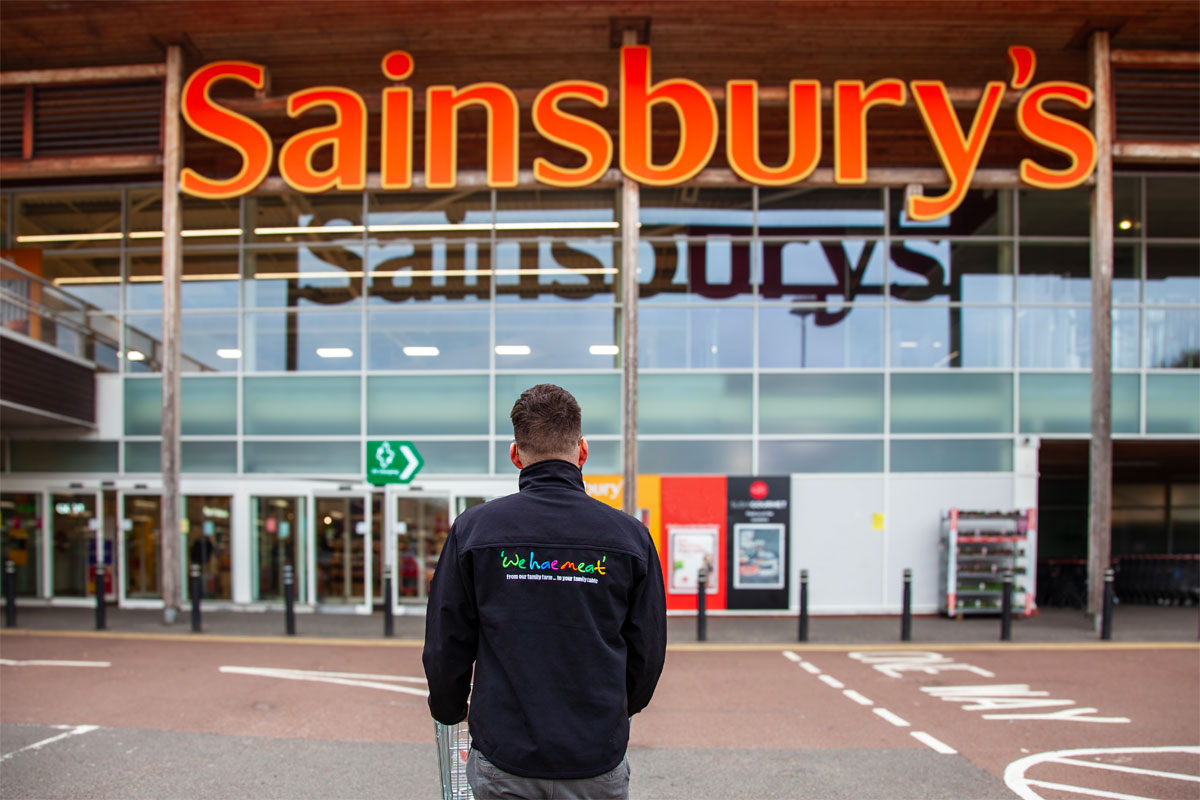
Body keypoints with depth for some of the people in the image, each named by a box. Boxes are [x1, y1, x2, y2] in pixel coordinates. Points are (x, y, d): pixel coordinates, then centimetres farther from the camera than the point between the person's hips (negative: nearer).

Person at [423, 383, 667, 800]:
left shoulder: (473, 529, -5)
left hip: (503, 764, 0)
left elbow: (445, 647, 0)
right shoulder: (629, 535, -3)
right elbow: (648, 652, 4)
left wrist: (449, 712, 19)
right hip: (597, 764, 1)